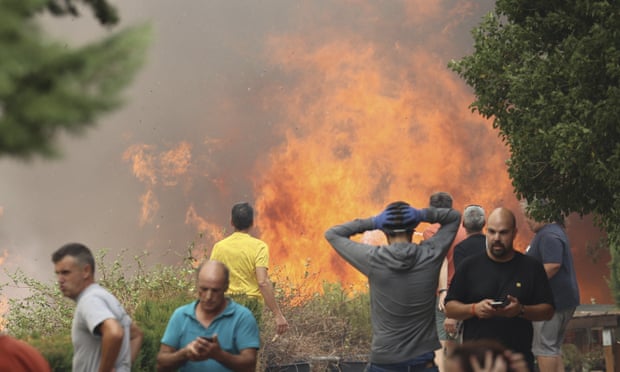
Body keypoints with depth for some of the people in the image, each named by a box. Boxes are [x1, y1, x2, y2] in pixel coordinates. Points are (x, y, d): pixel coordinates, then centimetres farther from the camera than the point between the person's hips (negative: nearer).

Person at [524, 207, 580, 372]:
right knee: (554, 347, 14)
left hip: (551, 301, -11)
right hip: (561, 299, 11)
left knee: (544, 347, -8)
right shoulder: (554, 232, 18)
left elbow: (553, 265, -29)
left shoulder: (549, 236, -17)